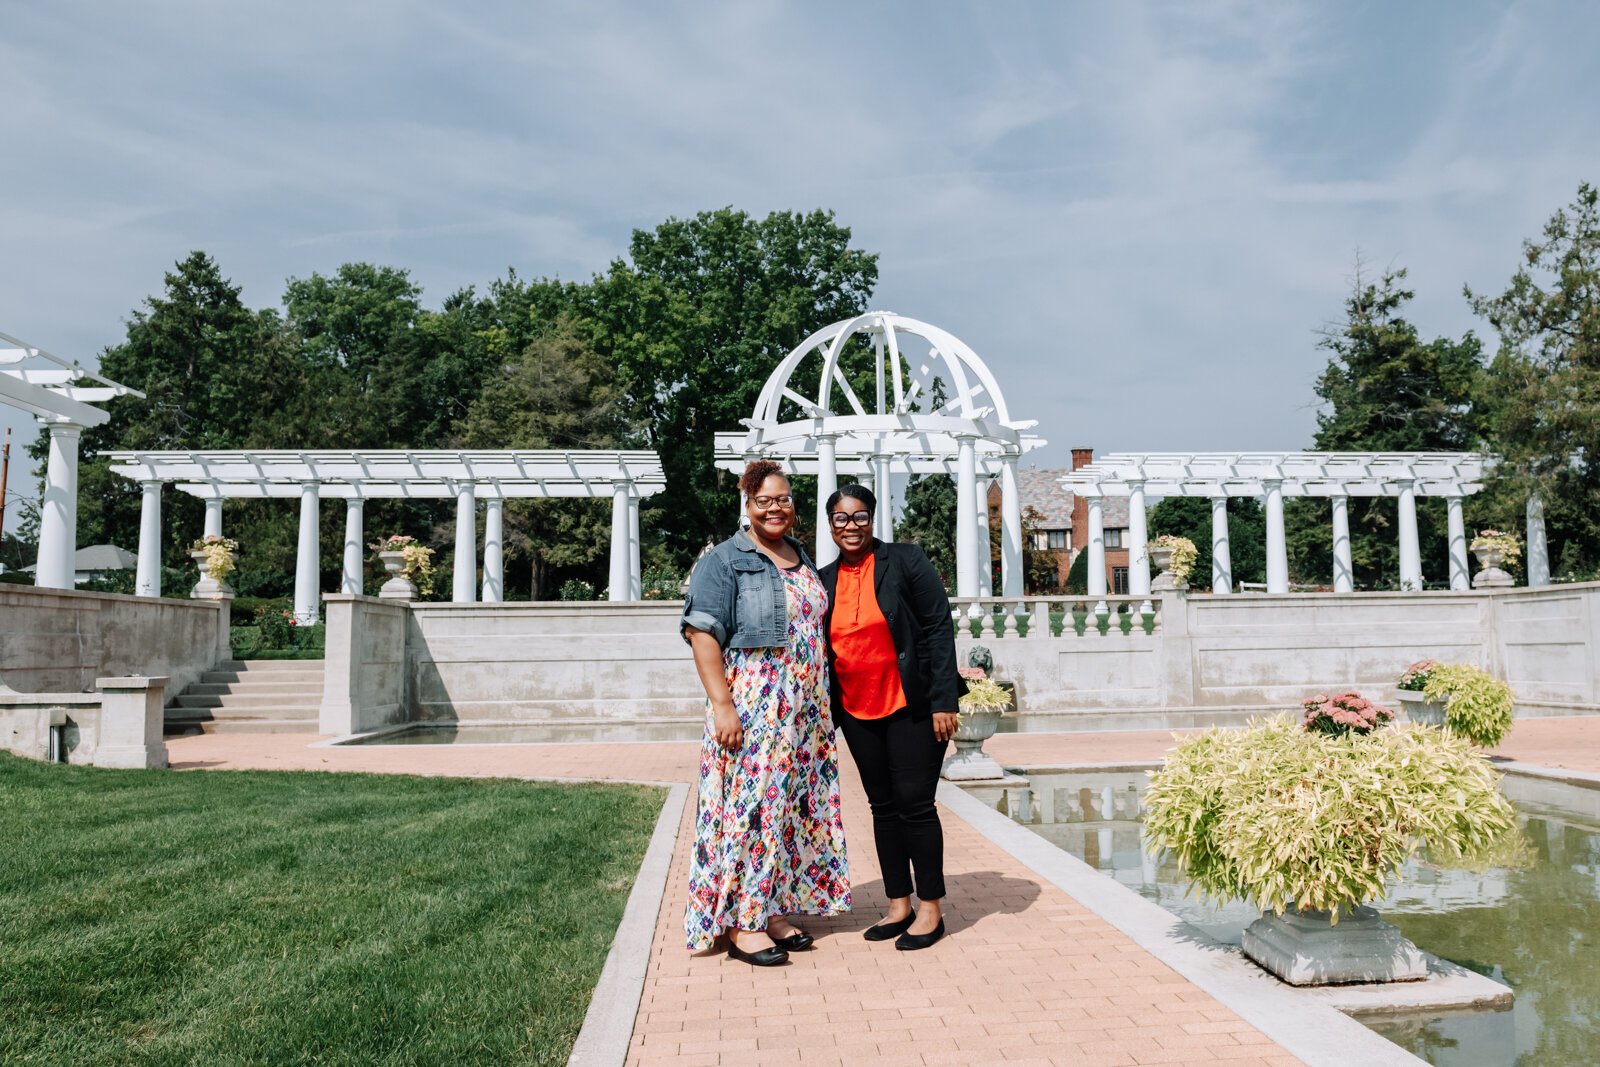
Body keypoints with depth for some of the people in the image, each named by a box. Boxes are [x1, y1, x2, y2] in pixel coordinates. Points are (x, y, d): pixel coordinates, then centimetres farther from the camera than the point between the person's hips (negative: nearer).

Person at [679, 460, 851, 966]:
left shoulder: (803, 559, 15)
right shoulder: (725, 561, -6)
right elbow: (702, 633, -13)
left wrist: (822, 703, 18)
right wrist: (722, 705, -20)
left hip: (805, 711, 7)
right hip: (752, 708, -7)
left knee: (792, 805, 10)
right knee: (750, 805, -5)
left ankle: (774, 912, 23)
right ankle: (742, 925, 6)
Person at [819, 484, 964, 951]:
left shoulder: (905, 561, -7)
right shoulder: (825, 580, 7)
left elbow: (939, 628, -10)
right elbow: (821, 650, 13)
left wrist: (943, 701, -15)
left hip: (911, 706, -5)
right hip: (857, 711, 5)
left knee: (915, 805, -1)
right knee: (883, 806, 12)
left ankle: (931, 909, 13)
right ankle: (899, 906, 24)